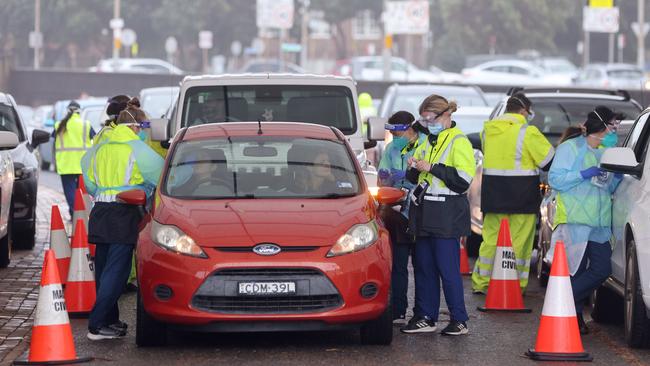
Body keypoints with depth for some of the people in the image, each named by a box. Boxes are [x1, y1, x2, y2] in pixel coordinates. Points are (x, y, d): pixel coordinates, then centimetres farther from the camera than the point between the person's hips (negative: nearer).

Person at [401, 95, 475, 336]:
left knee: (448, 268, -7)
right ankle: (425, 317, 14)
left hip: (446, 215, -8)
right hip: (424, 214, 8)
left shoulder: (458, 142, -7)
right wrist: (414, 168, 3)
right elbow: (416, 178, 26)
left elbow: (464, 179, -17)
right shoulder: (428, 142, 18)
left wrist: (432, 168, -18)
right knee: (424, 267, 9)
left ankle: (459, 320, -1)